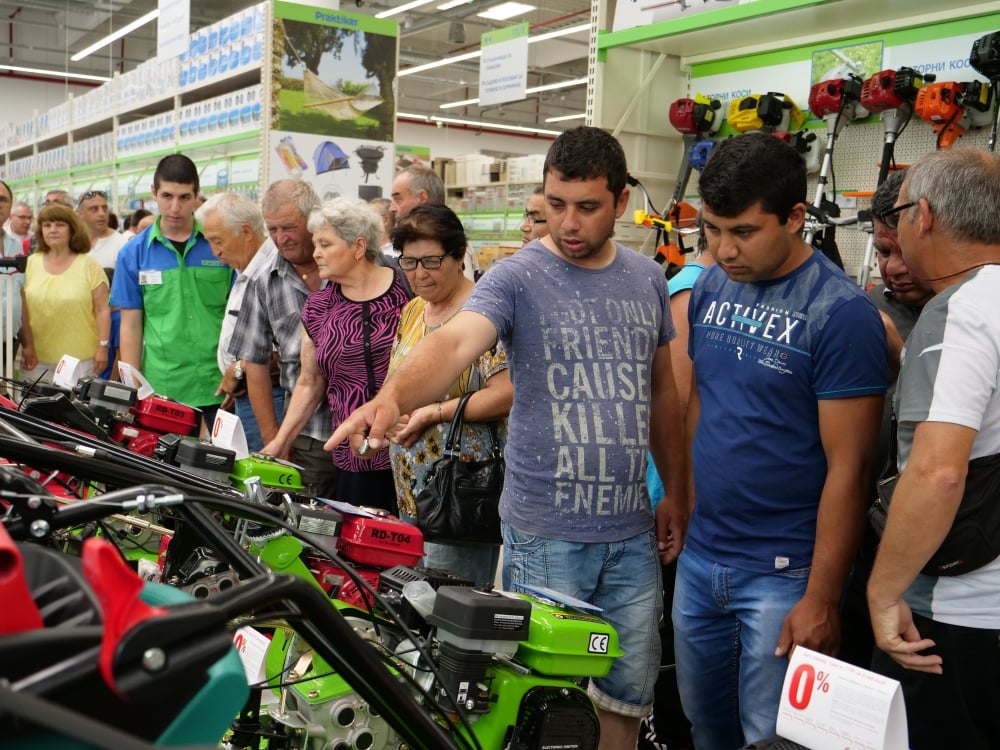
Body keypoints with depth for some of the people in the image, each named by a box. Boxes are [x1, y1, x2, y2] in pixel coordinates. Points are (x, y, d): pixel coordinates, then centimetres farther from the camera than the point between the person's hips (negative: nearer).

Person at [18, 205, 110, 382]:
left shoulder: (89, 265, -2)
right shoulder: (30, 263, 5)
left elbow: (102, 310, -2)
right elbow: (21, 309, 8)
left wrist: (103, 346, -7)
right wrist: (25, 345, 2)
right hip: (37, 358, 3)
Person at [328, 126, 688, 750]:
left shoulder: (647, 279, 7)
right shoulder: (518, 278, -9)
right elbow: (456, 341, -28)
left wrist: (676, 492, 14)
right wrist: (394, 397, -47)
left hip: (633, 533, 4)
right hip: (546, 536, -4)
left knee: (630, 693, 17)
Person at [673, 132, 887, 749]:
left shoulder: (841, 312, -15)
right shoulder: (712, 286, 4)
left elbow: (848, 468, -16)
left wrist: (822, 600, -16)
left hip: (784, 573, -6)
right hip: (699, 559, 6)